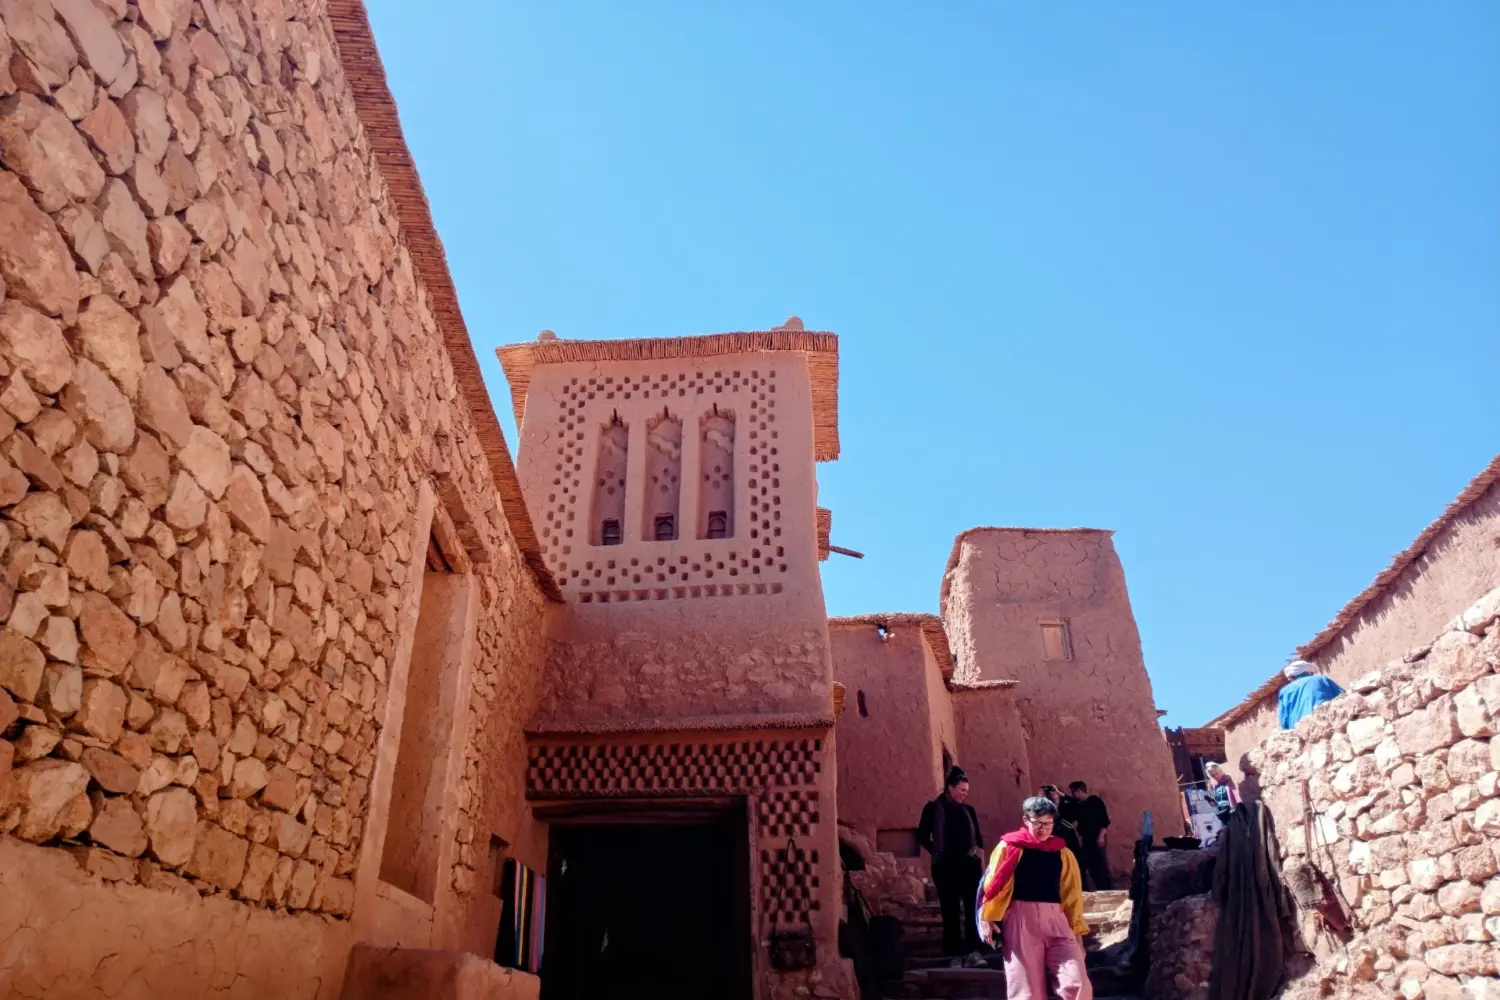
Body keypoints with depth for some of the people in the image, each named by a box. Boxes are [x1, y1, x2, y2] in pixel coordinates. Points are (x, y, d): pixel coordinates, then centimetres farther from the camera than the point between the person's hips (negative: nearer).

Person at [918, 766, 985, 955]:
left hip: (969, 865, 3)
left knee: (973, 907, -1)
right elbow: (922, 836, 2)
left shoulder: (968, 810, 9)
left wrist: (982, 864, 5)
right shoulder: (933, 808, -2)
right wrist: (938, 853, 0)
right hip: (946, 867, -3)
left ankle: (974, 951, 7)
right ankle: (954, 954, 11)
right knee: (951, 911, 3)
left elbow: (978, 840, 11)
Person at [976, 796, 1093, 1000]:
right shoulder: (1009, 847, 0)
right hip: (1020, 922, -2)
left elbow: (1072, 896, 13)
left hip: (1056, 921, 3)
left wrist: (1076, 931, 12)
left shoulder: (1063, 854, 9)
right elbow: (992, 885, 1)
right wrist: (987, 920, -2)